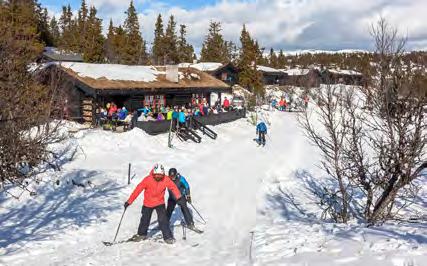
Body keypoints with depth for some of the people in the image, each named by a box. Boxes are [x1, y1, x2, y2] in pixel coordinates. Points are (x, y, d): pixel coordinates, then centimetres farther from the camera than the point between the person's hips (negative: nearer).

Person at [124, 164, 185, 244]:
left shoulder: (166, 179, -20)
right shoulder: (147, 179, -25)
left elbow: (173, 187, -10)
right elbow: (138, 190, -22)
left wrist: (179, 198, -19)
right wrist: (129, 201, -22)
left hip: (160, 203, 0)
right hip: (148, 203, 0)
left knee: (163, 220, -13)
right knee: (145, 219, 14)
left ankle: (168, 237, -2)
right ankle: (141, 234, 37)